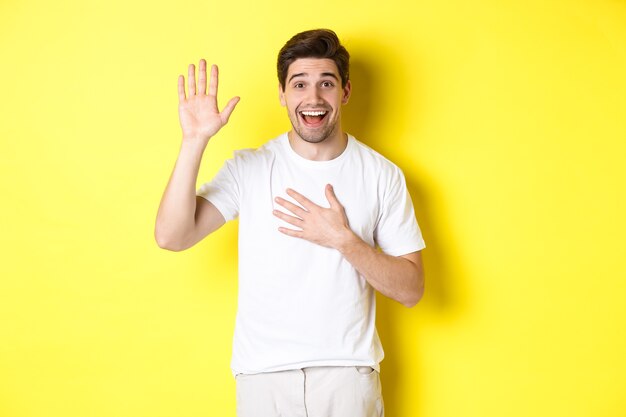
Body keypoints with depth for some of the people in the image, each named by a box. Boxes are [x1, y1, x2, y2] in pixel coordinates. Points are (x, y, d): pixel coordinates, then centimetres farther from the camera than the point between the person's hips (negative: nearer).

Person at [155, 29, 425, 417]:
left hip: (349, 372, 0)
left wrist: (343, 239, -18)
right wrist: (194, 140, -24)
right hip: (263, 372, 0)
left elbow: (411, 289, -4)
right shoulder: (248, 168, -4)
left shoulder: (383, 175, -4)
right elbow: (171, 236, -16)